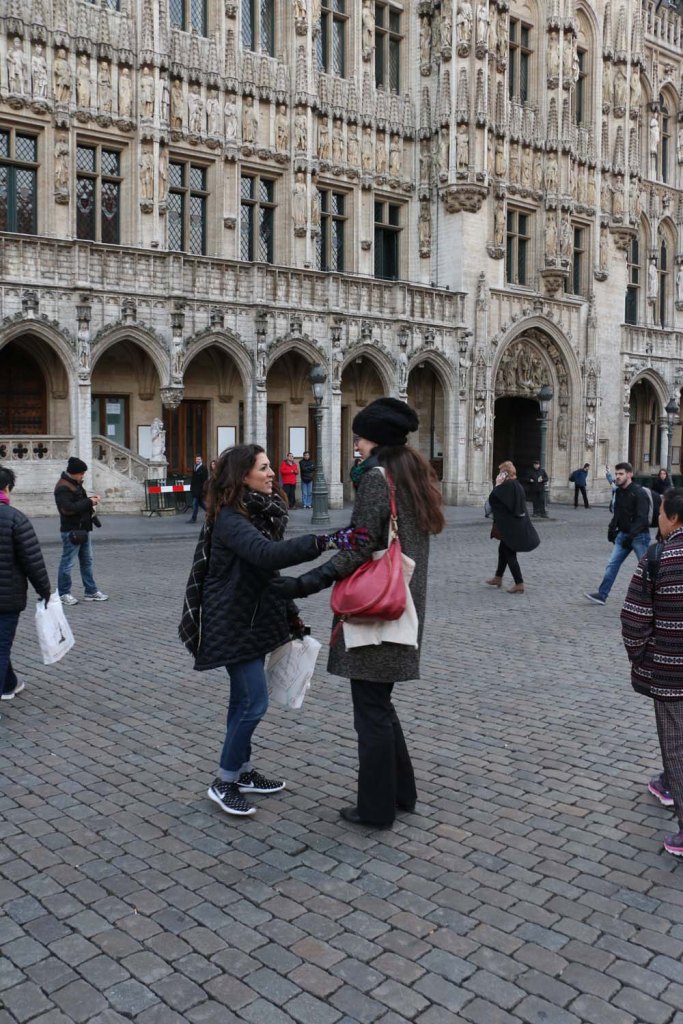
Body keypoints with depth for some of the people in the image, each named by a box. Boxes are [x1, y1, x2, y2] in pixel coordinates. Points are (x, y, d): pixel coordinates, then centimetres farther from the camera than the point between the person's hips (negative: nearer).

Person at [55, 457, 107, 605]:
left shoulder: (75, 484, 14)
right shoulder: (63, 487, -16)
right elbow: (68, 508, -26)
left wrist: (90, 499, 6)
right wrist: (89, 502, -19)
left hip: (83, 529, 10)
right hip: (71, 530, -10)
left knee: (87, 561, 14)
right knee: (67, 562, -1)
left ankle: (91, 591, 21)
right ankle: (63, 593, 9)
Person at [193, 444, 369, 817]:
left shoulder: (263, 512, 7)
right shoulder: (230, 519, -21)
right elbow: (267, 554, -39)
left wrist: (291, 612, 17)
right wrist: (328, 541, -47)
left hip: (255, 619, 9)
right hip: (233, 623, -9)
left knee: (244, 699, 17)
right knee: (254, 702, -7)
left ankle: (243, 772, 30)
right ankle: (223, 783, 8)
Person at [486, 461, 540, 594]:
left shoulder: (506, 485, -19)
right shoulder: (517, 485, 9)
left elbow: (492, 499, -16)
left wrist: (497, 485, -6)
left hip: (510, 526, -9)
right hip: (517, 524, 10)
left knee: (509, 553, -2)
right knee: (503, 549, 22)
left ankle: (519, 584, 0)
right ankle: (498, 578, 34)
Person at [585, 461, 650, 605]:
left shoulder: (639, 493, -17)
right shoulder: (619, 492, 8)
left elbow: (642, 518, -23)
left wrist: (630, 536, -28)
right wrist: (611, 528, 3)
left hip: (639, 535, -7)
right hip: (623, 534, 7)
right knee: (612, 564, 1)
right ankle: (602, 595, 1)